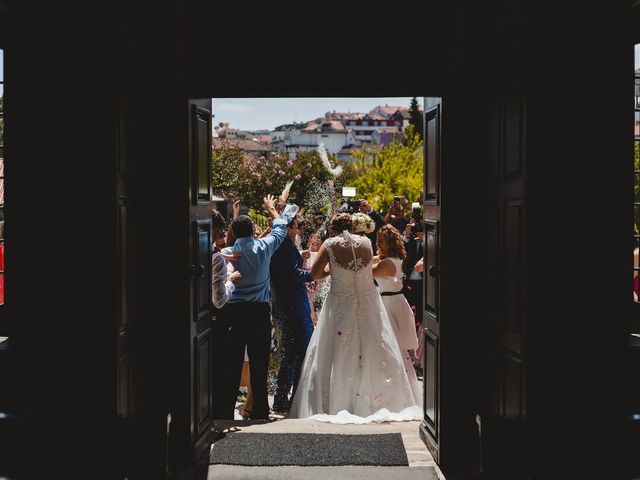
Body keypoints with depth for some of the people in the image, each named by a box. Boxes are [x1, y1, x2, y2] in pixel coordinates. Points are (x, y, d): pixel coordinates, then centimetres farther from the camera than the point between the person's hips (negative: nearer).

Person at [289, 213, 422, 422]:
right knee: (375, 352, 7)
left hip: (341, 305, -2)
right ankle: (383, 400, 11)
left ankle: (335, 404, 7)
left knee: (338, 356, 5)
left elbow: (314, 274, -5)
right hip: (368, 304, 2)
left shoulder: (330, 245, -7)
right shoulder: (366, 242, 0)